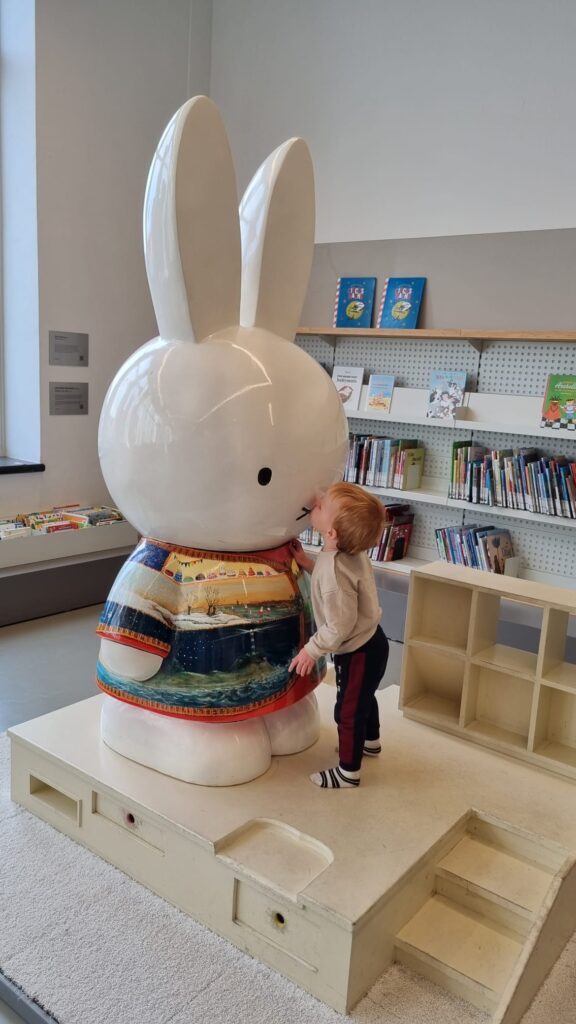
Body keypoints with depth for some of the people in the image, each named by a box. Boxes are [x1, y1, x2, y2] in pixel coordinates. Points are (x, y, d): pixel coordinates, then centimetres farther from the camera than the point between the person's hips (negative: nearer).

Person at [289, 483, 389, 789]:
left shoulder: (334, 571, -36)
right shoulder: (349, 551, -9)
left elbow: (339, 626, -31)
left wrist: (311, 650, -17)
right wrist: (307, 563, 2)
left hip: (358, 652, -9)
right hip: (370, 641, 10)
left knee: (348, 711, 10)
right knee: (363, 698, 31)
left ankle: (348, 772, 30)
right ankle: (369, 741, 56)